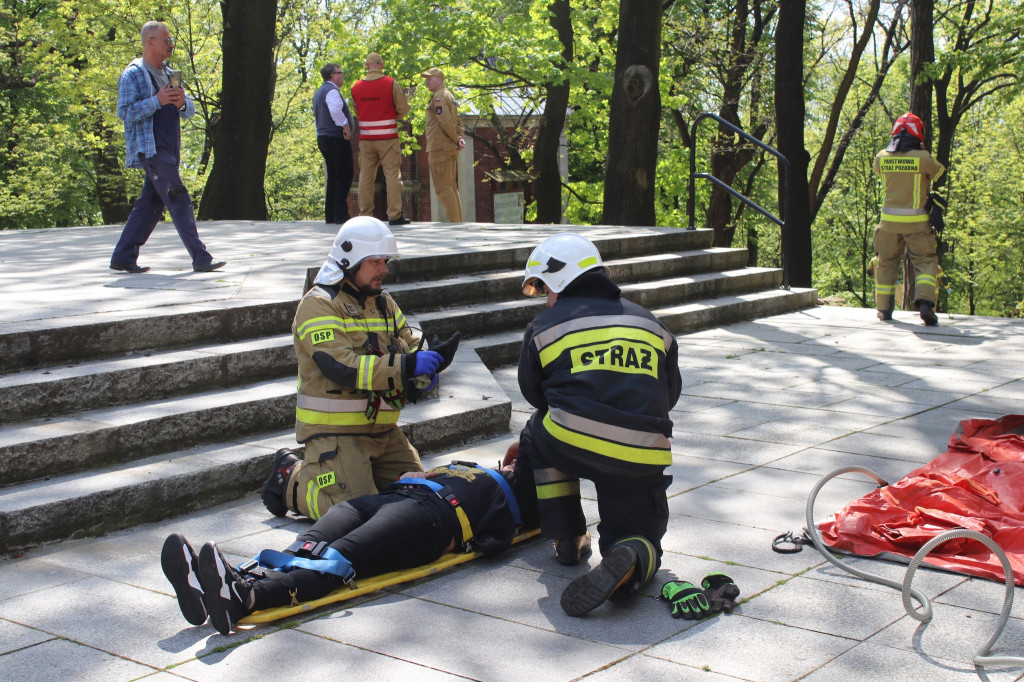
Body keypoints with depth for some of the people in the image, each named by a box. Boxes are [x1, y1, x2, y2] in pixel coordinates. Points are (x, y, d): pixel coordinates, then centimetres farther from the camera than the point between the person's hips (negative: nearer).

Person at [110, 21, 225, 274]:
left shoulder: (168, 73, 20)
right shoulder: (133, 74, -5)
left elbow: (190, 110, 18)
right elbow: (124, 112, -14)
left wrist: (182, 103, -6)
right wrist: (157, 101, -22)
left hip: (169, 149, 8)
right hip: (150, 148, -8)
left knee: (150, 204, 8)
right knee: (179, 201, -11)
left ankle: (123, 257, 14)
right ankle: (201, 259, -11)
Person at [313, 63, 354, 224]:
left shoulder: (318, 92, 20)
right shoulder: (332, 91, -12)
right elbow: (336, 110, -29)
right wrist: (346, 127, -21)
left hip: (323, 138, 10)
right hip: (336, 139, -10)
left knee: (333, 178, 13)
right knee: (344, 178, -9)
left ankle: (330, 215, 13)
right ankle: (340, 215, -12)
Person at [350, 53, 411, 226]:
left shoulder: (356, 87, 5)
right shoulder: (391, 84, -6)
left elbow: (357, 112, 12)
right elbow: (404, 109, -4)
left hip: (365, 139, 3)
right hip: (387, 138, -3)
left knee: (365, 176, 8)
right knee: (392, 174, -2)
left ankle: (365, 214, 8)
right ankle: (394, 215, -6)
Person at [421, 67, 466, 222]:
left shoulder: (439, 97, -11)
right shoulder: (449, 97, 20)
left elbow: (446, 122, -21)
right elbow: (458, 122, 16)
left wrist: (456, 140, -10)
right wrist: (460, 137, 0)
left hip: (440, 148, -10)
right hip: (451, 149, 10)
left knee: (443, 187, -9)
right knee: (451, 187, 12)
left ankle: (453, 221, -12)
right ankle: (458, 220, 13)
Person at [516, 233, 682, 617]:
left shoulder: (544, 327, 12)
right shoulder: (650, 324, 22)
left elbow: (534, 393, 25)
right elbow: (670, 393, 28)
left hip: (572, 444, -2)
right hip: (643, 459, 2)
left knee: (538, 435, 33)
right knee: (640, 537, 20)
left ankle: (568, 539, 28)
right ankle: (629, 561, -18)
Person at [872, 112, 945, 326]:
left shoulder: (881, 157, -1)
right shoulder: (923, 158, -11)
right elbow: (940, 173, 5)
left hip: (889, 220, 3)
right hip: (916, 222, -3)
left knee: (887, 262, 16)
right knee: (925, 262, 4)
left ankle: (884, 308, 19)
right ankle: (925, 302, -16)